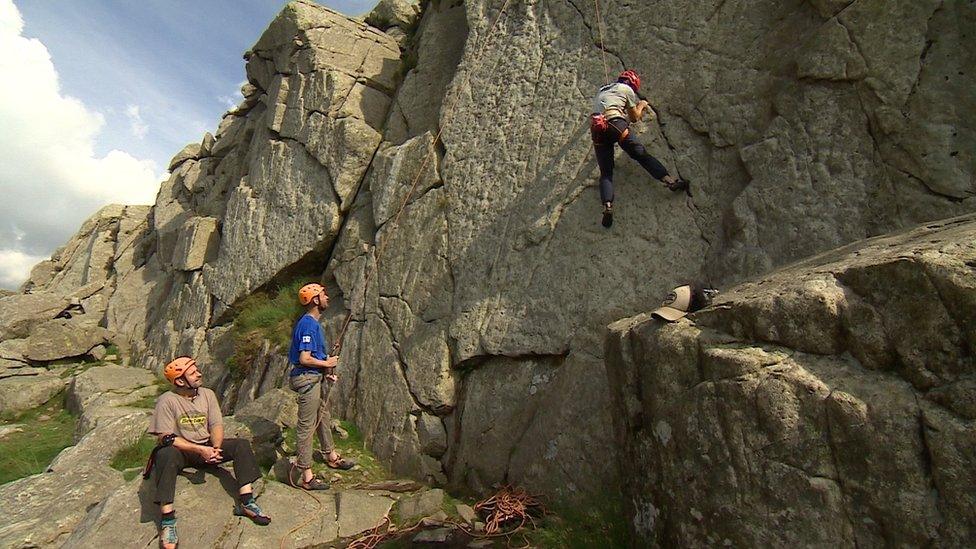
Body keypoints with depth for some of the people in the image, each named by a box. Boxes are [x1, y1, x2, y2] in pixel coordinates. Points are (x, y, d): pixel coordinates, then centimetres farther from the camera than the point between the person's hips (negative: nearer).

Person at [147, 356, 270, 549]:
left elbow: (216, 425, -2)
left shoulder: (207, 394, 1)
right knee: (166, 455, -38)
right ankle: (167, 519, -32)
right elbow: (166, 438, -19)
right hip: (180, 450, -4)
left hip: (207, 447, 4)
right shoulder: (167, 401, -14)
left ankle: (245, 502, -20)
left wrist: (215, 449, -21)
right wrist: (200, 450, -26)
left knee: (241, 445, -17)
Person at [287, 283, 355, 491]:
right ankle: (306, 476, 7)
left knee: (324, 418, 24)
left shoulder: (314, 323, 11)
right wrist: (326, 363, -13)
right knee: (307, 426, -2)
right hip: (307, 379, -11)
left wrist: (327, 371, 11)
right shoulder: (308, 325, -21)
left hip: (316, 378, 11)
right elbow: (305, 358, -27)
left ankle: (331, 456, 43)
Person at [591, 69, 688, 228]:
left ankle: (607, 207, -23)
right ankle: (671, 181, -4)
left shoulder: (601, 91, 35)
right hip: (615, 124, -4)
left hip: (596, 130, 4)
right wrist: (641, 105, 44)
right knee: (641, 154, 3)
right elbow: (635, 118, 24)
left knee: (605, 172, -2)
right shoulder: (627, 89, 19)